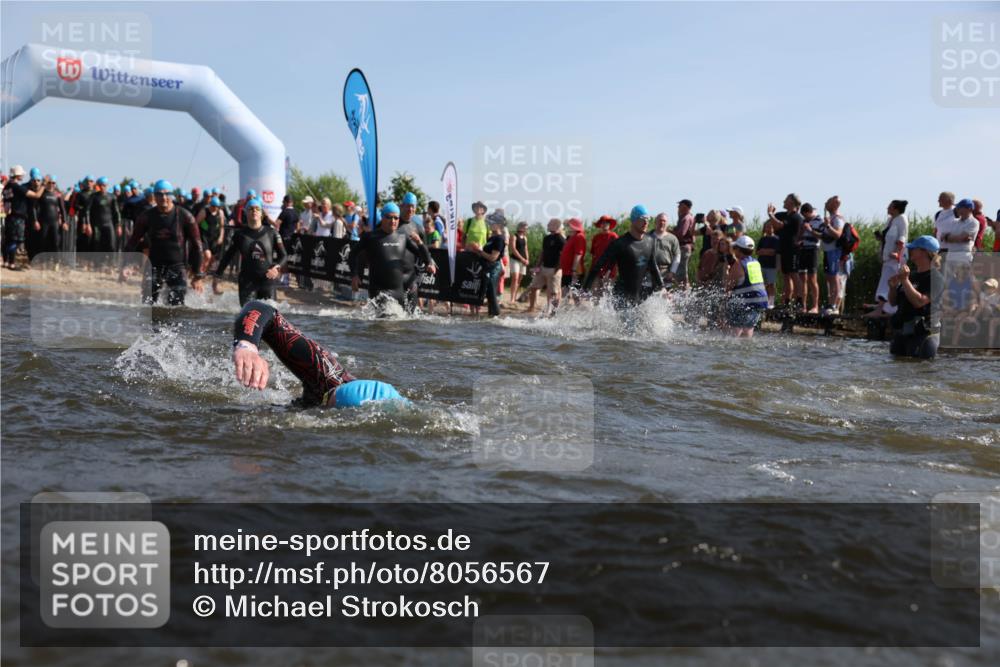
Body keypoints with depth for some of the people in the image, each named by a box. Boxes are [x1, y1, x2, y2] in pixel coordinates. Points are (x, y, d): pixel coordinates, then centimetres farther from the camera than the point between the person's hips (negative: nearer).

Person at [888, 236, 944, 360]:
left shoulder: (935, 278, -10)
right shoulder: (912, 276, 16)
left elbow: (919, 301, -23)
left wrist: (905, 280, -20)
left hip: (923, 334, -8)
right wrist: (893, 287, -1)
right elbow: (893, 302, 19)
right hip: (901, 334, 9)